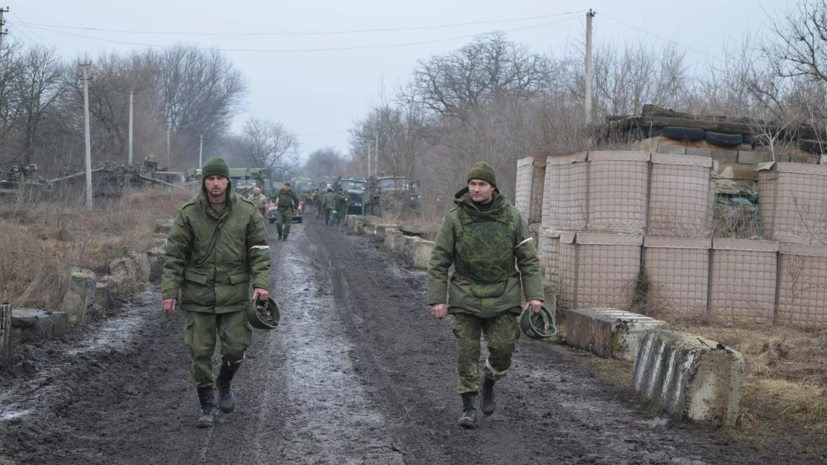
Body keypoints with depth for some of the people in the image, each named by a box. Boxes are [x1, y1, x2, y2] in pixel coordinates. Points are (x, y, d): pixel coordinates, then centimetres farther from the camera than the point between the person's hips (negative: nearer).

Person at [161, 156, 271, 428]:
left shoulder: (246, 212, -2)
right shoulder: (189, 214, -4)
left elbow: (259, 250, -1)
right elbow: (174, 255, -2)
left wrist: (261, 283, -13)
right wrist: (170, 292, -7)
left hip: (234, 292, 0)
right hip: (199, 293, 0)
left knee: (235, 347, -1)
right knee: (200, 350, 1)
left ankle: (225, 385, 31)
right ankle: (207, 406, 13)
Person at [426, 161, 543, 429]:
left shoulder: (512, 217, 0)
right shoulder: (455, 219, -4)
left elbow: (528, 259, 4)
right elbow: (439, 262, -2)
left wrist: (534, 294, -5)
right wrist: (436, 299, -8)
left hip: (502, 297, 1)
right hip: (466, 298, -1)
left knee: (503, 348, -4)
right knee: (467, 352, -4)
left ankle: (489, 384, 27)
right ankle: (469, 408, 4)